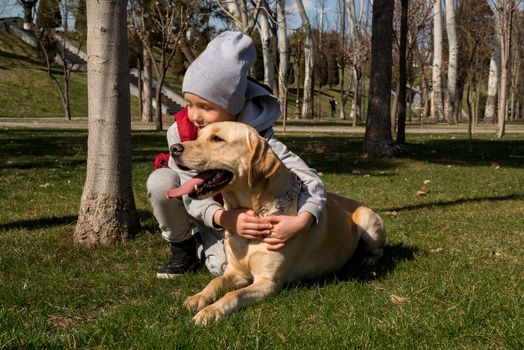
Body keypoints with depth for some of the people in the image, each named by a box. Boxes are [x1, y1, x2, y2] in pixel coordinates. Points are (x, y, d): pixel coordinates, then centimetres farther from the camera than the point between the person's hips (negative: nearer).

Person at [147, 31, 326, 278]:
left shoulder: (258, 139, -31)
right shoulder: (180, 131, -26)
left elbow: (311, 181, -34)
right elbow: (192, 195, -27)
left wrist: (302, 221, -55)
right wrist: (223, 218, -49)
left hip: (242, 211, -1)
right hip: (202, 213, 1)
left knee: (224, 265, -27)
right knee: (160, 181, -28)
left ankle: (203, 248, 11)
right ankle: (183, 248, -3)